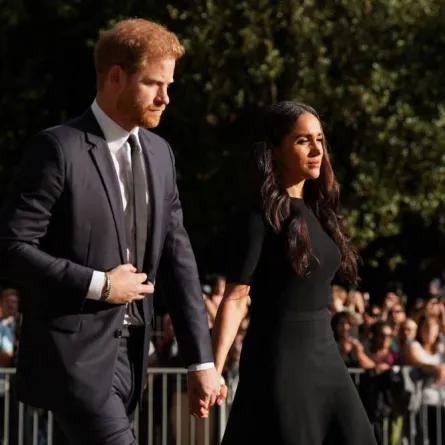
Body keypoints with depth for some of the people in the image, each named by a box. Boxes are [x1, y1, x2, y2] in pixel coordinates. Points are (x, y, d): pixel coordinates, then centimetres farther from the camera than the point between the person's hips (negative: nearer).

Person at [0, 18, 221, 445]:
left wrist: (201, 360, 6)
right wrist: (97, 284, -15)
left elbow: (178, 258, 10)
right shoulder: (59, 148, -11)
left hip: (130, 352, 7)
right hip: (73, 351, -7)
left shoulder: (158, 153, 10)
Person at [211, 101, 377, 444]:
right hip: (280, 357, -7)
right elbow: (236, 298, -15)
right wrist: (214, 370, -23)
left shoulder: (318, 210, 11)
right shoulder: (263, 215, -10)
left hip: (325, 353, 7)